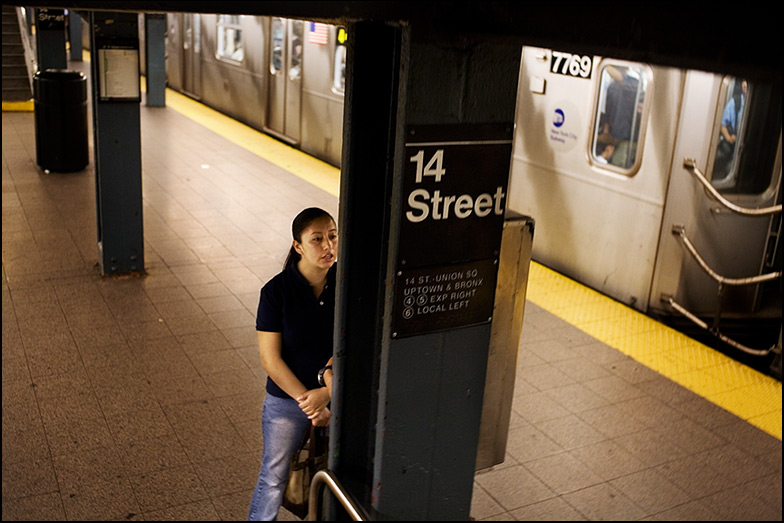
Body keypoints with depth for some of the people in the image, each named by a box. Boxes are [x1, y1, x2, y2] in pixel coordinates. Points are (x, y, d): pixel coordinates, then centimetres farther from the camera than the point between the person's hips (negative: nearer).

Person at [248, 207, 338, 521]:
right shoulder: (276, 292, -17)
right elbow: (270, 359, -16)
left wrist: (327, 391, -24)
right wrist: (309, 402, -18)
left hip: (338, 394, 3)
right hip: (287, 401, -2)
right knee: (273, 479, 13)